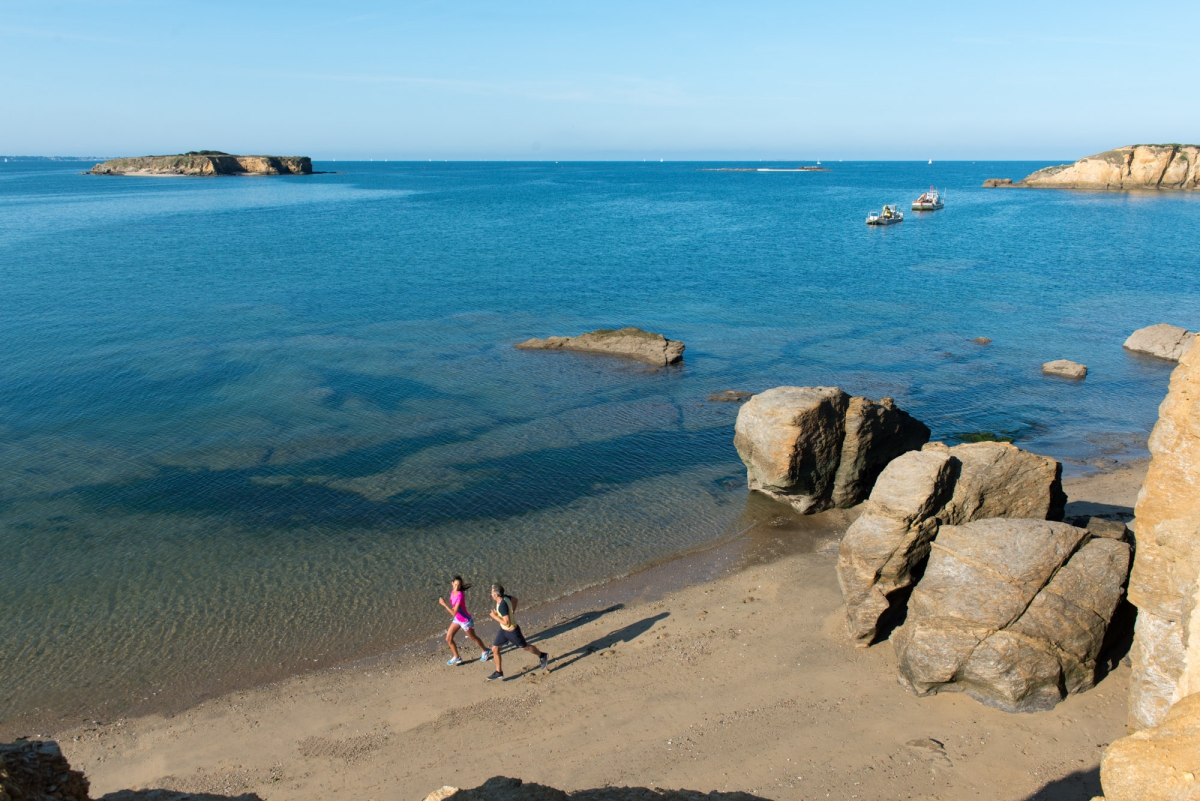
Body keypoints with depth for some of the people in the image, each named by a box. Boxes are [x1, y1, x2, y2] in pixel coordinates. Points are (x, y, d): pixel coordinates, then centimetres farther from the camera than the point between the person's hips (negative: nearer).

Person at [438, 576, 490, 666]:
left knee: (473, 637, 16)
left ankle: (485, 652, 42)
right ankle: (457, 658, 28)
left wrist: (444, 604, -33)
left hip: (465, 621, -7)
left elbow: (454, 613, -35)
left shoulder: (460, 595, -34)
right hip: (457, 619, 7)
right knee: (448, 639, 8)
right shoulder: (453, 591, -9)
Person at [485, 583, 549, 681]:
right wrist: (512, 612, 9)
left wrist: (495, 616, -27)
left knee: (525, 647, 15)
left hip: (512, 631, -9)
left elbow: (507, 623, -36)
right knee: (494, 649, 9)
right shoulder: (504, 597, -11)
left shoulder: (502, 605, -37)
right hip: (503, 630, 9)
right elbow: (515, 599, 9)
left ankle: (543, 656, 38)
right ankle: (499, 672, 22)